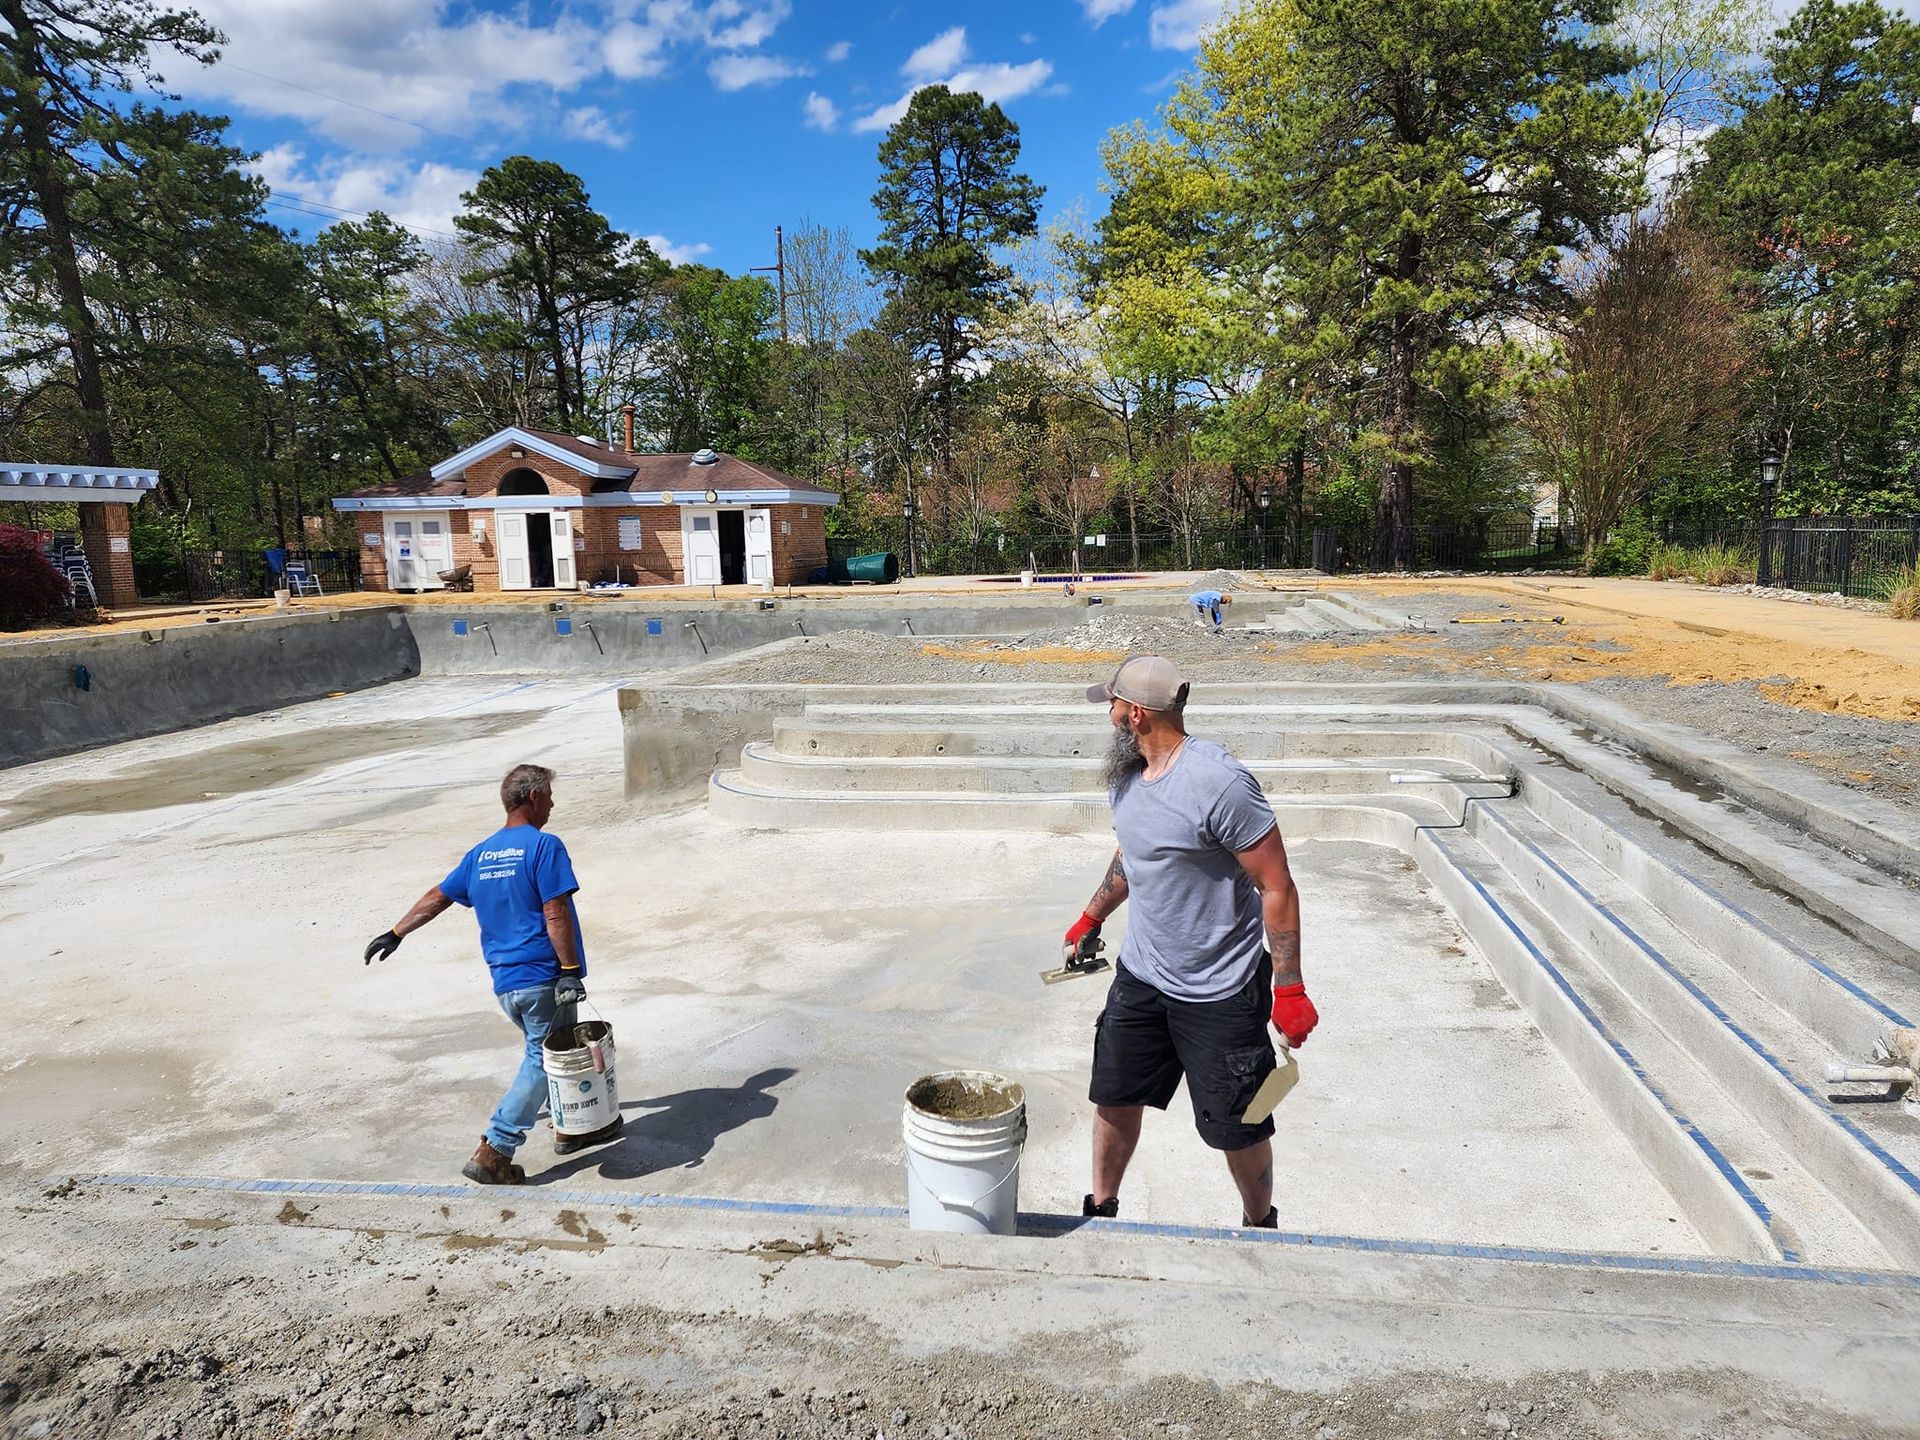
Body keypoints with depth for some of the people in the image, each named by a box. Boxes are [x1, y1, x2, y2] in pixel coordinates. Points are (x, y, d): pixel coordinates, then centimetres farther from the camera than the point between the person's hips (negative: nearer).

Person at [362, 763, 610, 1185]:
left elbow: (438, 896, 19)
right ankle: (493, 1153, -2)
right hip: (543, 978, -8)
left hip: (504, 983, 8)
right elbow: (556, 916, -18)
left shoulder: (481, 853, 11)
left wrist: (396, 933, 30)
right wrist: (571, 970, -16)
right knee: (540, 1063, 1)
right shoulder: (544, 845, -12)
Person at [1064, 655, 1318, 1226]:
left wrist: (1290, 990, -19)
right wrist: (1090, 919, 30)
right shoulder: (1128, 774, 1)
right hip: (1140, 976, 7)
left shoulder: (1218, 782, -24)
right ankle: (1101, 1210, 38)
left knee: (1237, 1126, 9)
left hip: (1220, 991, -7)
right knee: (1114, 1097, 16)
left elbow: (1277, 887, -20)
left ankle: (1260, 1226, 36)